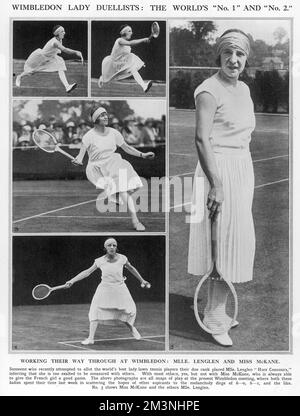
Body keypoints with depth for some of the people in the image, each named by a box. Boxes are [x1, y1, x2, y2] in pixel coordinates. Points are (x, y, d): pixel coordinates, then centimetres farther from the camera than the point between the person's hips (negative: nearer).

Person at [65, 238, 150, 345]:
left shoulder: (122, 258, -6)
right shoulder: (100, 261, -8)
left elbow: (131, 269, 11)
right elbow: (87, 272, -5)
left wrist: (142, 280, 19)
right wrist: (72, 281, -12)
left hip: (119, 289, 0)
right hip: (104, 289, 0)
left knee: (129, 311, 0)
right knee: (95, 310, -13)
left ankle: (132, 328, 34)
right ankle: (91, 338, -6)